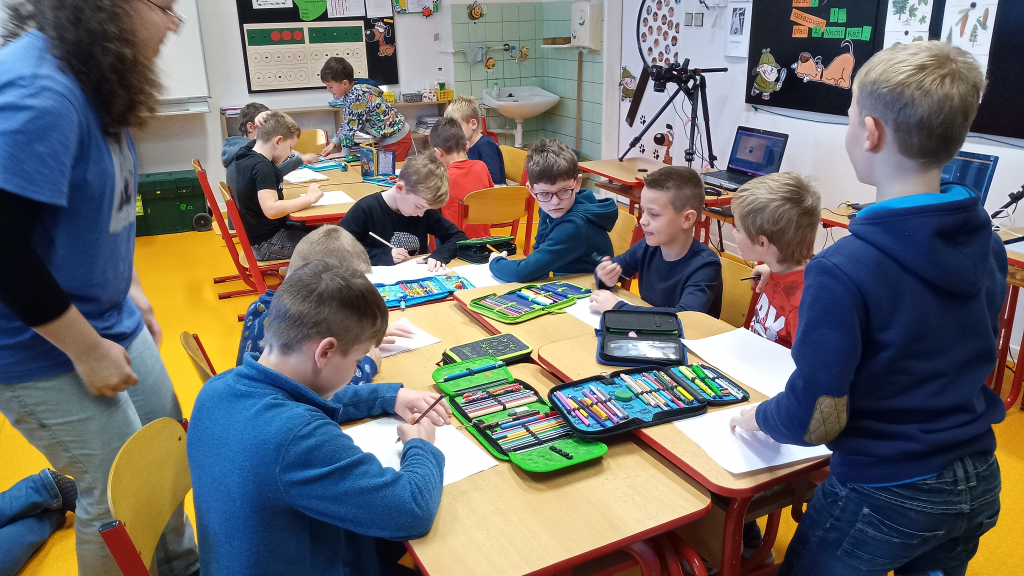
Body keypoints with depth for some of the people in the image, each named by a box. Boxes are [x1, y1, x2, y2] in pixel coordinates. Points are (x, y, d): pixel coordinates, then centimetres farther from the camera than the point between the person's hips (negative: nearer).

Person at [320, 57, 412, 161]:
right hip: (388, 138, 9)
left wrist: (343, 155, -13)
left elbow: (351, 129, -22)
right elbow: (347, 123, 11)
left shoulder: (356, 98, -26)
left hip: (397, 139, -9)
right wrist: (333, 143, 3)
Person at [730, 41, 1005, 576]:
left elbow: (814, 421, -25)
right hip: (976, 484, 7)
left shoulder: (843, 271, -28)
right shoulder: (988, 245, -5)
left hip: (885, 497, -6)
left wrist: (755, 415, -5)